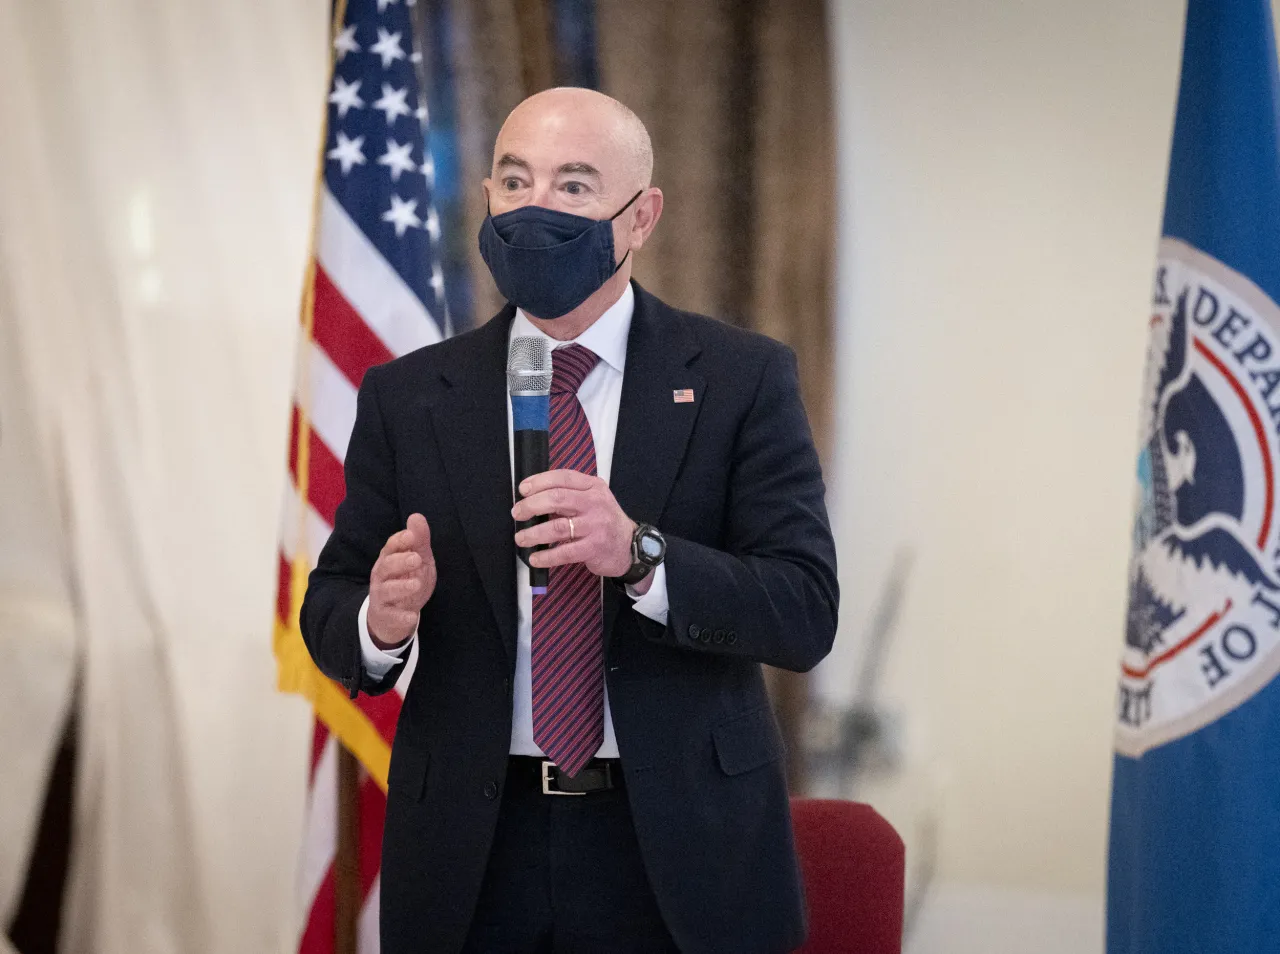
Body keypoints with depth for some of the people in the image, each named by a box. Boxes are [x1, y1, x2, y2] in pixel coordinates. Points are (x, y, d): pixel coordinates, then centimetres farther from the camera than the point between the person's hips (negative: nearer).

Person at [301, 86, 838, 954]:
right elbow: (330, 609, 4)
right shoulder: (407, 397, 3)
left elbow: (805, 614, -11)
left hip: (678, 853, -1)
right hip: (475, 852, 2)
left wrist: (638, 553, -27)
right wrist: (381, 621, -20)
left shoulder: (743, 379, -4)